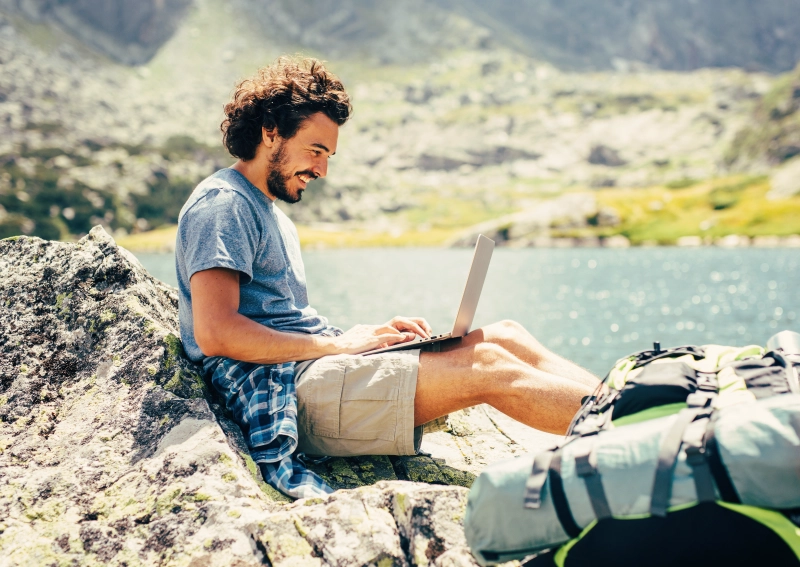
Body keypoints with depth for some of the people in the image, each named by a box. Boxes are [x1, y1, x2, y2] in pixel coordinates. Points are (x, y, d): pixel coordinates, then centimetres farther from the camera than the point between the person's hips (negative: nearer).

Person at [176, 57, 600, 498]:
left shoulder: (272, 215, 25)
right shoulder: (222, 204, -7)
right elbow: (215, 333, -19)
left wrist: (373, 334, 2)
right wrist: (338, 344, -15)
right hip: (289, 388, -9)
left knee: (504, 335, -1)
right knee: (486, 367, -17)